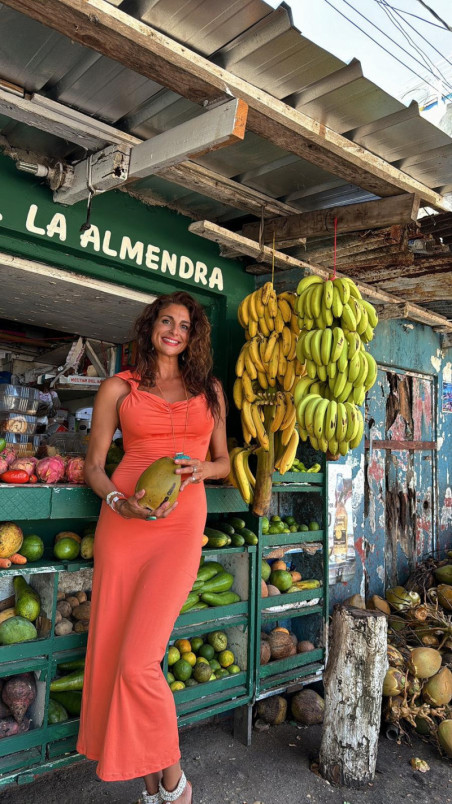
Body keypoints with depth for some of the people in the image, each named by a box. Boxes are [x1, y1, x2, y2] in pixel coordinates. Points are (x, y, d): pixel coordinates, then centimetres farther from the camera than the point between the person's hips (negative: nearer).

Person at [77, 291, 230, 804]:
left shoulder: (210, 390, 15)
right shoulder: (118, 389, 9)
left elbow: (224, 461, 20)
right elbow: (93, 465, 8)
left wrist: (202, 467, -3)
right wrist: (120, 503, -11)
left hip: (181, 525, -1)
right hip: (122, 522, 1)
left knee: (138, 662, -8)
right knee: (113, 654, 4)